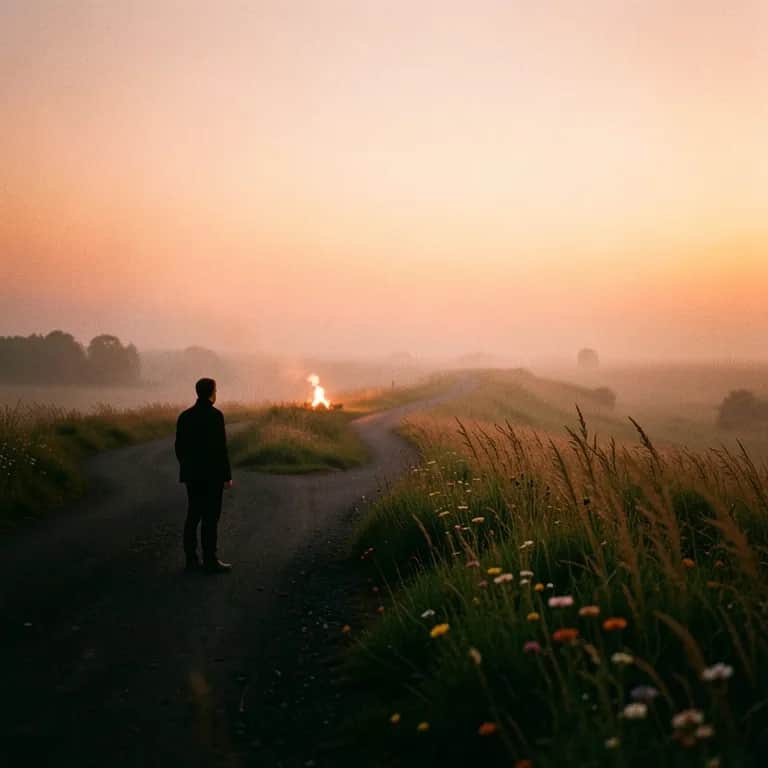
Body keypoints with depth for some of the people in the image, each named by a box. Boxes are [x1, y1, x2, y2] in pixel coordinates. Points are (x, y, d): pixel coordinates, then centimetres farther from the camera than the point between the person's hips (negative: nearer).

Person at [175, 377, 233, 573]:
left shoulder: (185, 416, 7)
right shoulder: (215, 415, -13)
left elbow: (179, 447, 9)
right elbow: (220, 448, -16)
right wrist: (227, 476, -10)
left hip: (192, 475, 6)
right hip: (212, 474, -6)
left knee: (193, 515, 11)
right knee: (210, 517, -3)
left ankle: (191, 559, 14)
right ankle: (210, 561, -1)